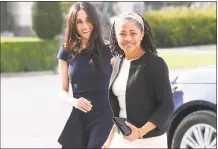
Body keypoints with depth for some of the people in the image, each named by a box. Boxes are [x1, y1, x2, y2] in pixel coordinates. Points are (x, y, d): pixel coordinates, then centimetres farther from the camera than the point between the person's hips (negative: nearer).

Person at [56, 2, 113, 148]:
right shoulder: (67, 52, 5)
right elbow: (63, 90, 10)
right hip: (77, 118, 3)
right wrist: (74, 101, -11)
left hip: (103, 117, -3)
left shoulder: (108, 49, -2)